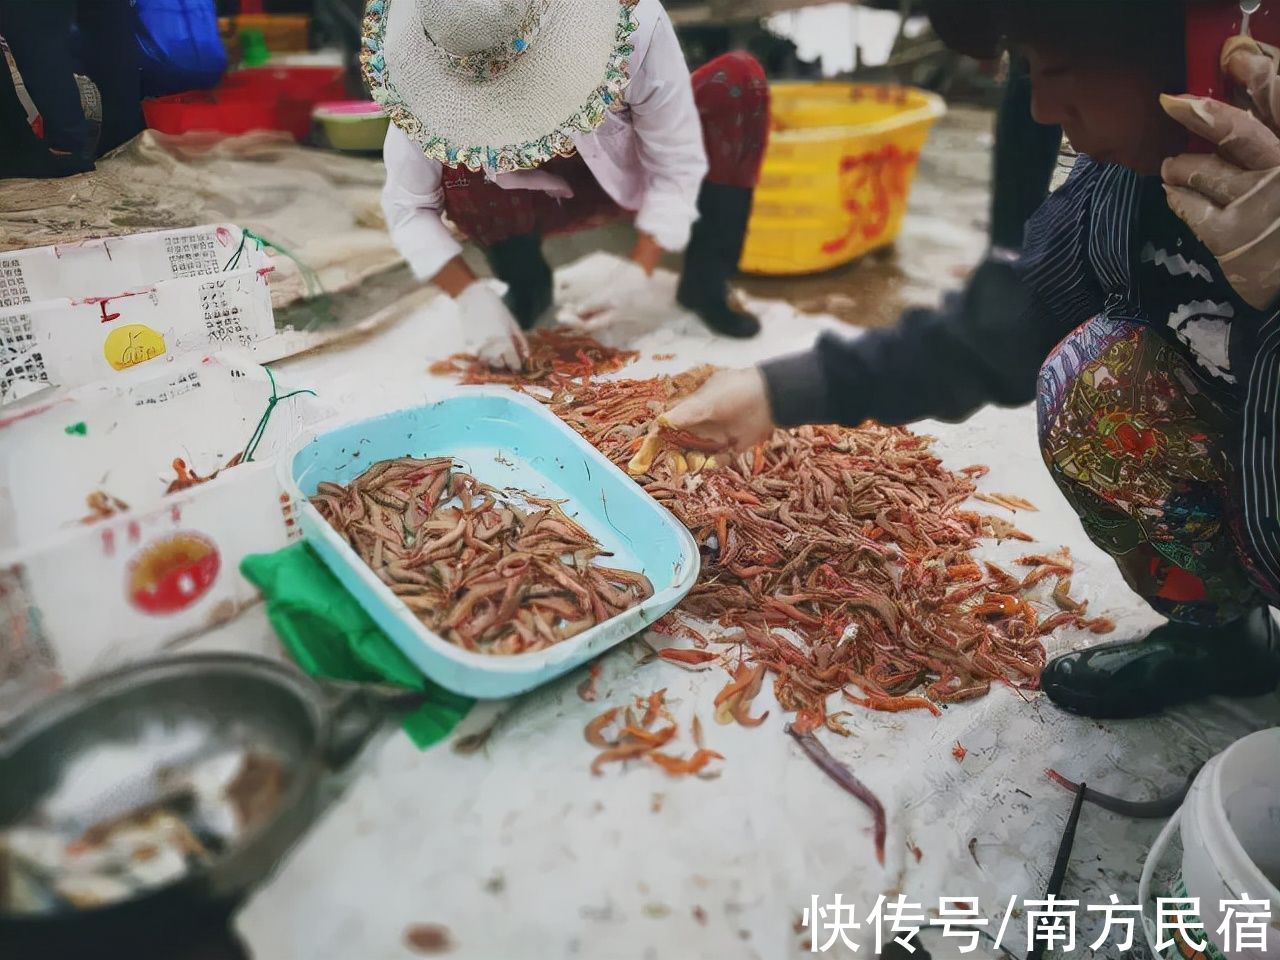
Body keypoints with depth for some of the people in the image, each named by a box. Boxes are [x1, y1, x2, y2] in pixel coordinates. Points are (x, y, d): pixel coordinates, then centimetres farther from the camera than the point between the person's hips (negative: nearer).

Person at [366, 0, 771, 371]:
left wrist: (640, 271, -33)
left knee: (740, 78, -23)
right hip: (538, 198, 0)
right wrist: (471, 297, -31)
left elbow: (677, 164, -24)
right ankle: (527, 288, -3)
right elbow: (407, 207, -20)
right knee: (454, 166, -32)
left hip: (627, 179, 0)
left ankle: (705, 282, -13)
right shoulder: (435, 71, -28)